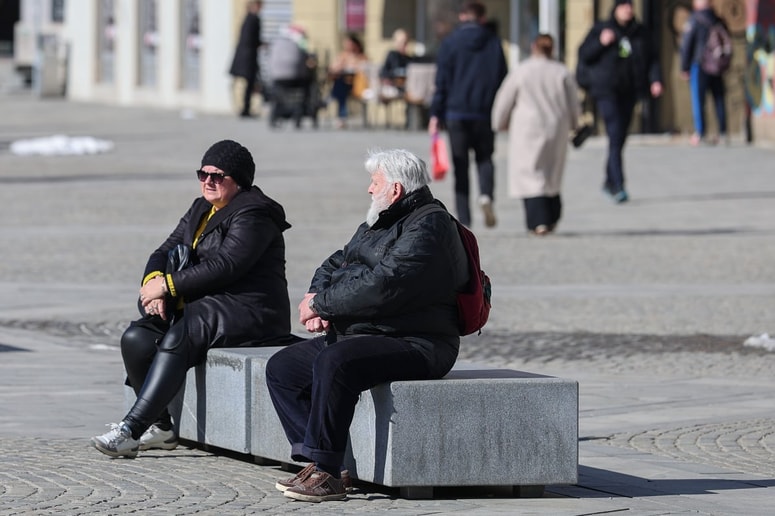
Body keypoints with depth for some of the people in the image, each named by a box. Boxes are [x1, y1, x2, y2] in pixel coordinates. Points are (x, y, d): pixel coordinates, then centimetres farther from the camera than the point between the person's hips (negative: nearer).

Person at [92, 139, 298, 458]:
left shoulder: (253, 214, -9)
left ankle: (132, 429, -38)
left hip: (247, 311, -9)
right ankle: (160, 428, -7)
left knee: (176, 340, -34)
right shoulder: (201, 210, 19)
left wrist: (167, 285, -20)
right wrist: (153, 281, -10)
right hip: (206, 306, 9)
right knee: (136, 338, -13)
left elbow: (224, 266, -22)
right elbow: (165, 252, 14)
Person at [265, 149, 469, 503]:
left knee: (332, 363, -35)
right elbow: (334, 266, 24)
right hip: (360, 335, 11)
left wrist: (320, 303, -14)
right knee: (281, 368, 1)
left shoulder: (428, 228, -14)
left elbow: (380, 287, -25)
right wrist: (317, 304, 1)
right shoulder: (377, 225, 20)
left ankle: (327, 474, -31)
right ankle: (314, 461, -10)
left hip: (413, 344, -11)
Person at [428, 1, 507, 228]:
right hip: (485, 113, 1)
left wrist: (435, 115, 0)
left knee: (460, 166, 4)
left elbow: (442, 81, -3)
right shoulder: (493, 42, 4)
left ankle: (463, 218, 0)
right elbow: (502, 78, 6)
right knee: (484, 158, 14)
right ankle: (486, 195, -15)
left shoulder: (450, 43, -1)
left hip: (456, 111, -1)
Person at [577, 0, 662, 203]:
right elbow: (583, 54, 0)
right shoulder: (600, 29, 2)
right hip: (606, 90, -4)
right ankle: (618, 186, -21)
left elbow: (652, 59, 12)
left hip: (629, 92, 4)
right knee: (615, 135, -16)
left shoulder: (640, 33, 10)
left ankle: (609, 182, 25)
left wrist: (655, 80, -3)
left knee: (620, 138, 8)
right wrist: (601, 43, -16)